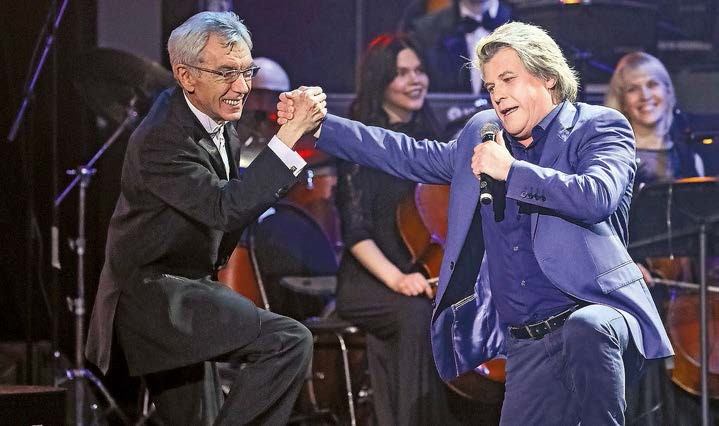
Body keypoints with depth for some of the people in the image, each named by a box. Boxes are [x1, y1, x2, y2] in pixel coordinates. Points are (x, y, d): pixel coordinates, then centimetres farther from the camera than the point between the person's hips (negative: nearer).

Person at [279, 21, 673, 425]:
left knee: (585, 329, -39)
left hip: (596, 311, -5)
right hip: (527, 343, 6)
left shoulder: (600, 126, 1)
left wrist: (510, 171, -16)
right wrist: (318, 126, 21)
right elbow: (411, 156, 25)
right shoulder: (483, 133, 19)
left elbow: (597, 197, -17)